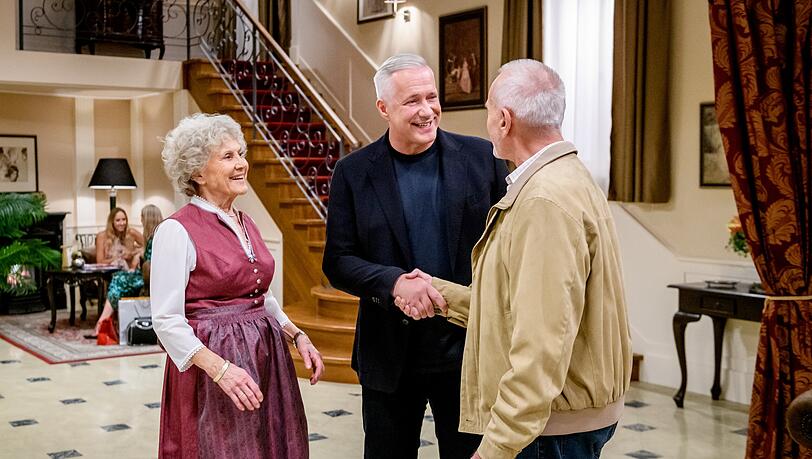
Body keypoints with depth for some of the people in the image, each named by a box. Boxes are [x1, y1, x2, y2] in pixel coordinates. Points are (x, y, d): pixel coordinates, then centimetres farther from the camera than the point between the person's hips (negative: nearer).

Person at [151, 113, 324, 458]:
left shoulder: (246, 224, 10)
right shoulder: (177, 231, -12)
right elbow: (166, 320, -15)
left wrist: (297, 335, 5)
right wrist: (220, 368, -24)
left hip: (265, 358, 7)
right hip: (209, 362, -7)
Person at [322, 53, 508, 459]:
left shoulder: (480, 157, -2)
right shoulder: (353, 173, -3)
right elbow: (337, 261, -4)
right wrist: (394, 282, -22)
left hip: (467, 347, 0)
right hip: (390, 353, 0)